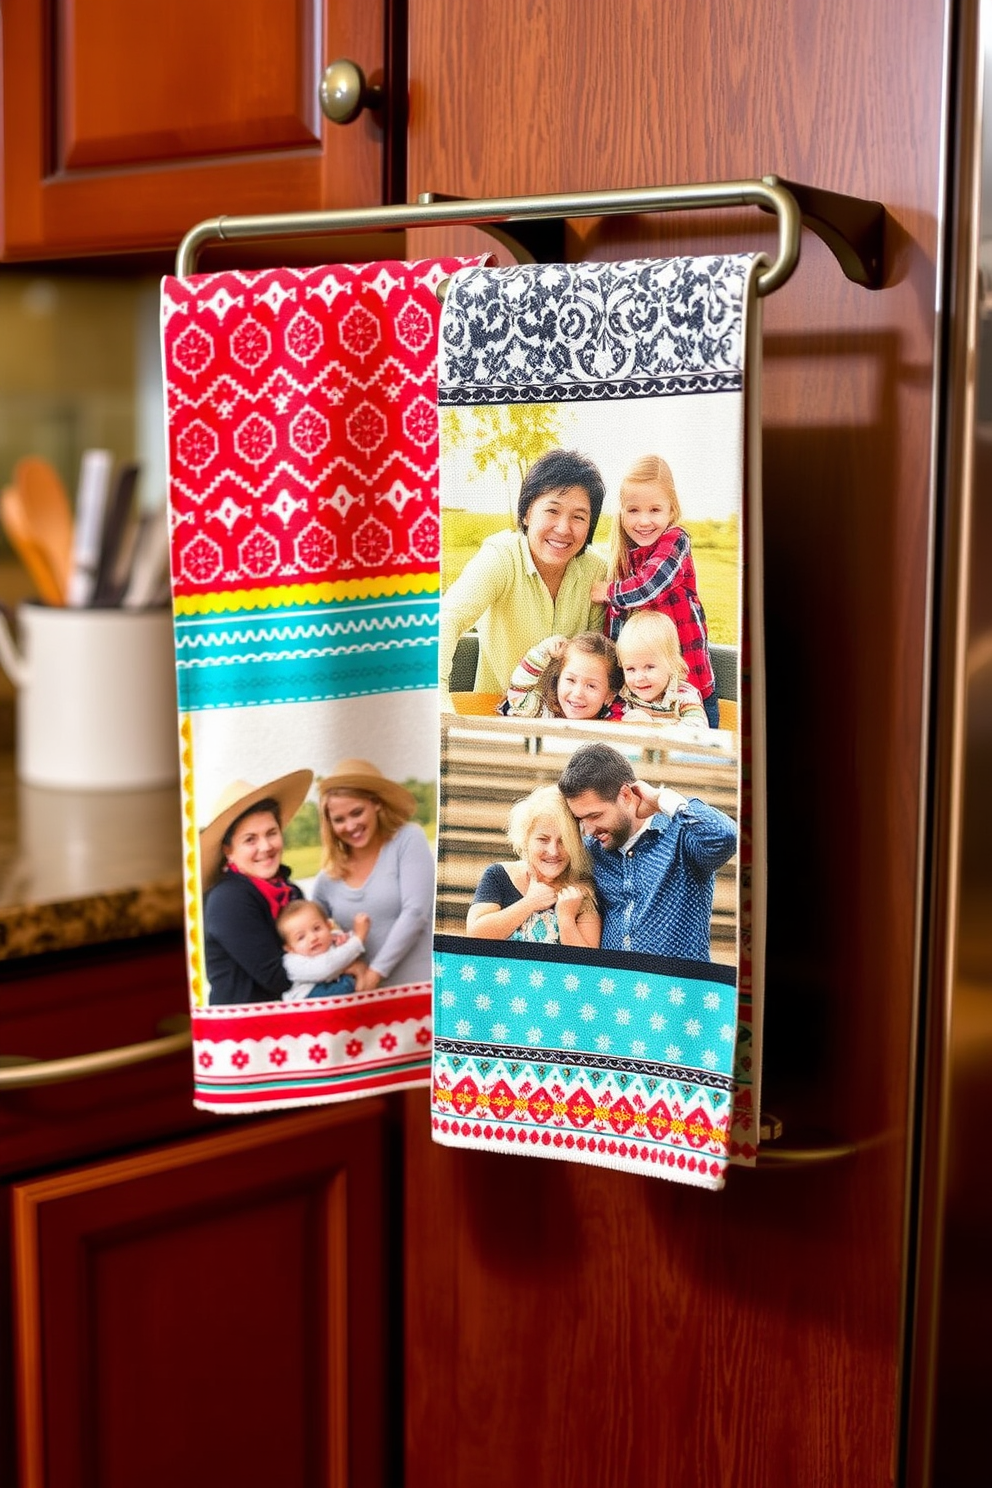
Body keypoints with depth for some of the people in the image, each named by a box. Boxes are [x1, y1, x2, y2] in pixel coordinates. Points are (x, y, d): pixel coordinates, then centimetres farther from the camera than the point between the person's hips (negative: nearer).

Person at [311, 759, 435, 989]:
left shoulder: (407, 839, -2)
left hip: (420, 987, -3)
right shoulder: (327, 881, 8)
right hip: (366, 998, 3)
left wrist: (375, 973, -12)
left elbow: (415, 912, -11)